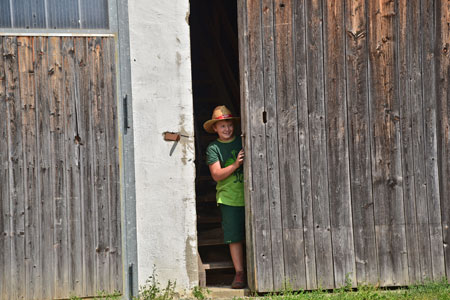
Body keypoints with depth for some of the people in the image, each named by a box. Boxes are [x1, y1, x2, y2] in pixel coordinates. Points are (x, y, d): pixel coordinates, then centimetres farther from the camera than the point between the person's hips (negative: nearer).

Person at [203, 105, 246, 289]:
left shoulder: (243, 142, 8)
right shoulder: (213, 148, 3)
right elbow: (216, 175, -6)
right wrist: (235, 165, -19)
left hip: (249, 196, 2)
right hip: (229, 198, -2)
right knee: (234, 236, -2)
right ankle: (239, 273, 5)